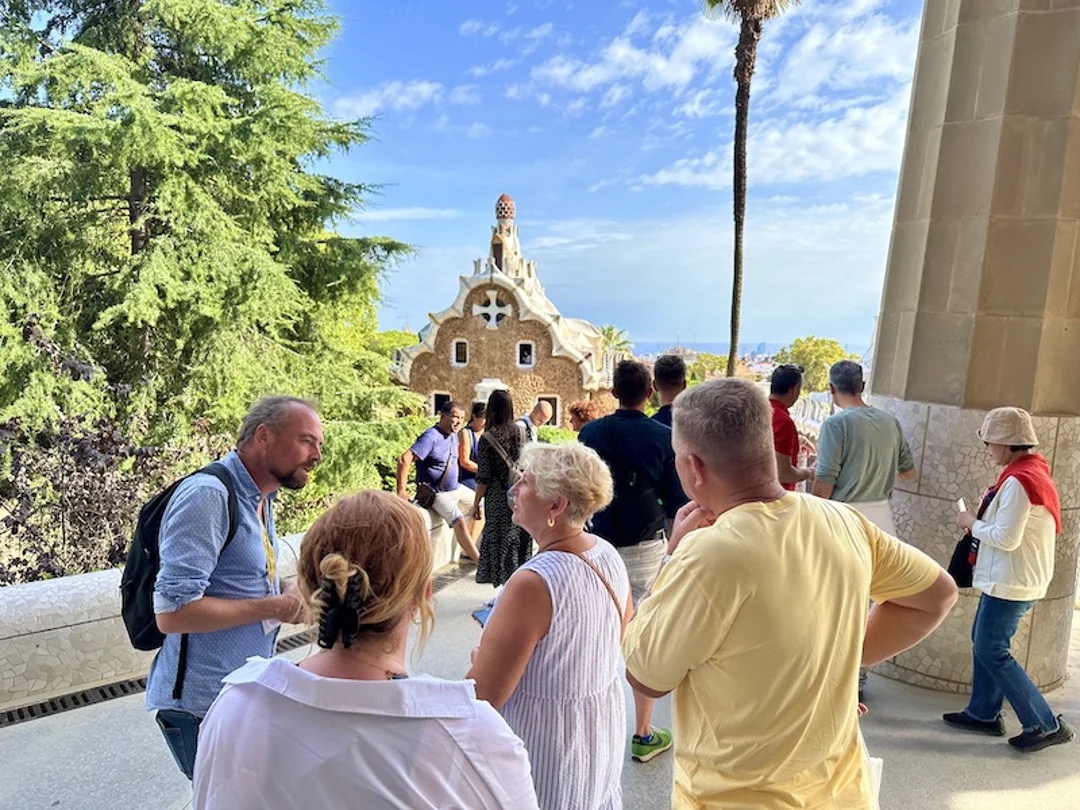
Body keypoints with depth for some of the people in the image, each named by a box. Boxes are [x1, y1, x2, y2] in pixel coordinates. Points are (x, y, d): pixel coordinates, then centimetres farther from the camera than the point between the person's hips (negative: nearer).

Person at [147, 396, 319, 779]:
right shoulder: (208, 495, -22)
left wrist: (291, 594, 2)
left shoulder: (260, 499, 8)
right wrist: (272, 608, -20)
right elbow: (173, 612, -27)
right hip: (202, 707, -9)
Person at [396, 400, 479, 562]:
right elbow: (404, 460, -30)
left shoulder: (453, 435, 4)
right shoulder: (431, 437, -23)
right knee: (459, 522, -25)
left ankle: (469, 549, 21)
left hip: (455, 488, 10)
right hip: (437, 493, -10)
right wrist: (401, 491, -30)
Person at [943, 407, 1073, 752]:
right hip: (1020, 578, 10)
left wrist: (973, 523, -9)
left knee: (992, 650, -1)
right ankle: (983, 713, 27)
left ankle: (1046, 725, 7)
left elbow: (1006, 538, -24)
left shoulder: (1017, 481, -23)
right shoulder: (1035, 472, 10)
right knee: (983, 641, 17)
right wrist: (983, 519, 6)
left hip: (1011, 582, -10)